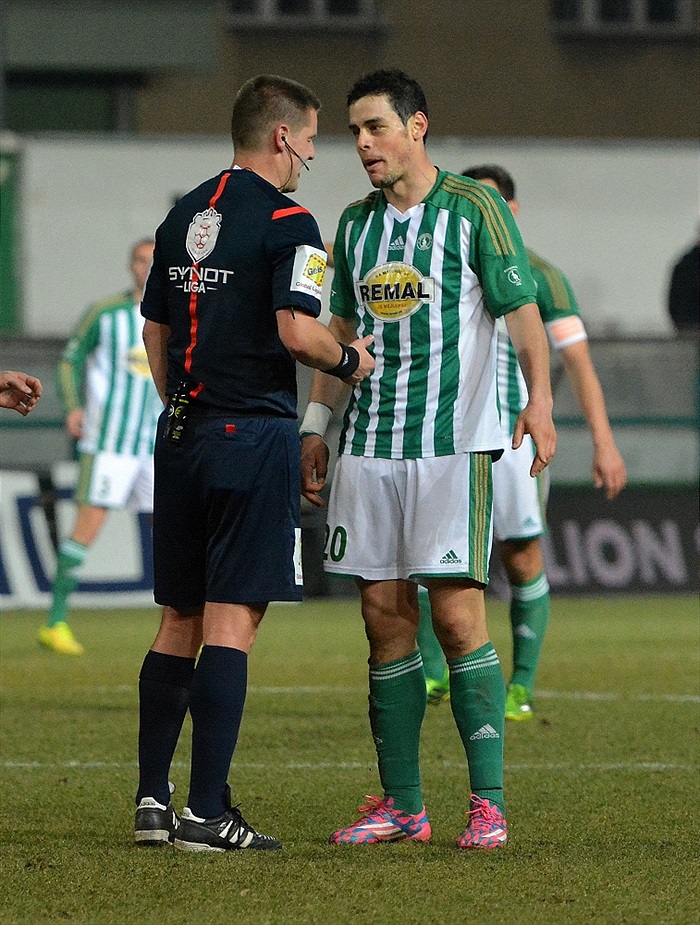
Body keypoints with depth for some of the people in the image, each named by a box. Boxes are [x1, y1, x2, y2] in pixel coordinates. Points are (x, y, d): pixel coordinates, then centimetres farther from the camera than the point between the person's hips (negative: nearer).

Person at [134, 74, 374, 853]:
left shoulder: (183, 216, 13)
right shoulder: (284, 221, -10)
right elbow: (296, 329, -19)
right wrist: (349, 361, -1)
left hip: (180, 435, 7)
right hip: (252, 433, -7)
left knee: (178, 620, 13)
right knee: (231, 623, -7)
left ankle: (152, 801, 13)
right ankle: (206, 814, -9)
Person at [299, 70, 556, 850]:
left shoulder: (474, 208, -1)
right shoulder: (357, 223, 15)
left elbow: (521, 310, -5)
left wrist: (539, 398, -18)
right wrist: (314, 425, 19)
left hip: (453, 441, -5)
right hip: (369, 445, 5)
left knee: (456, 612, -10)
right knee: (384, 616, 3)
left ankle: (488, 802, -5)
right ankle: (401, 805, 8)